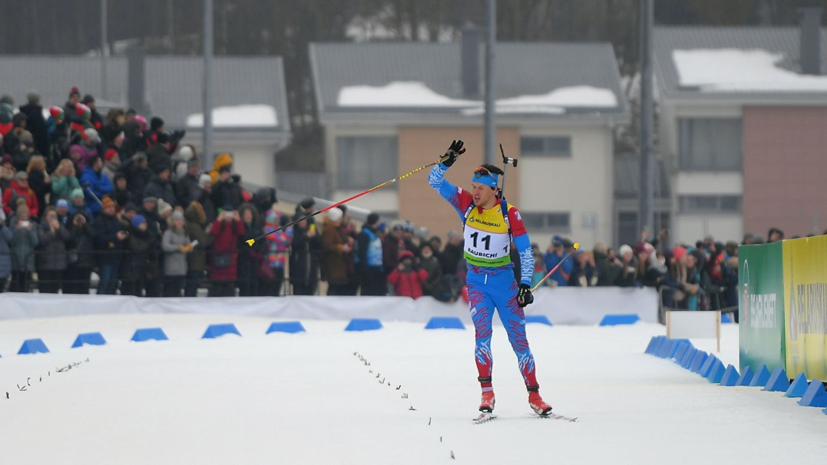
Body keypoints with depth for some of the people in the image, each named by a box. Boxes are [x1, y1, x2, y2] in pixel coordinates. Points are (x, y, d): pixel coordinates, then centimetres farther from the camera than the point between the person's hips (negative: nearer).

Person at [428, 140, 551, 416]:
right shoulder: (466, 204, -4)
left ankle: (534, 395, 7)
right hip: (477, 281, 1)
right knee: (482, 331, -16)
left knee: (518, 338, 1)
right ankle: (486, 392, -16)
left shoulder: (509, 214, -12)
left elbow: (525, 251, -7)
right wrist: (447, 161, -21)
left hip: (504, 280, -1)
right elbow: (435, 182, -4)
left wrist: (525, 285, -13)